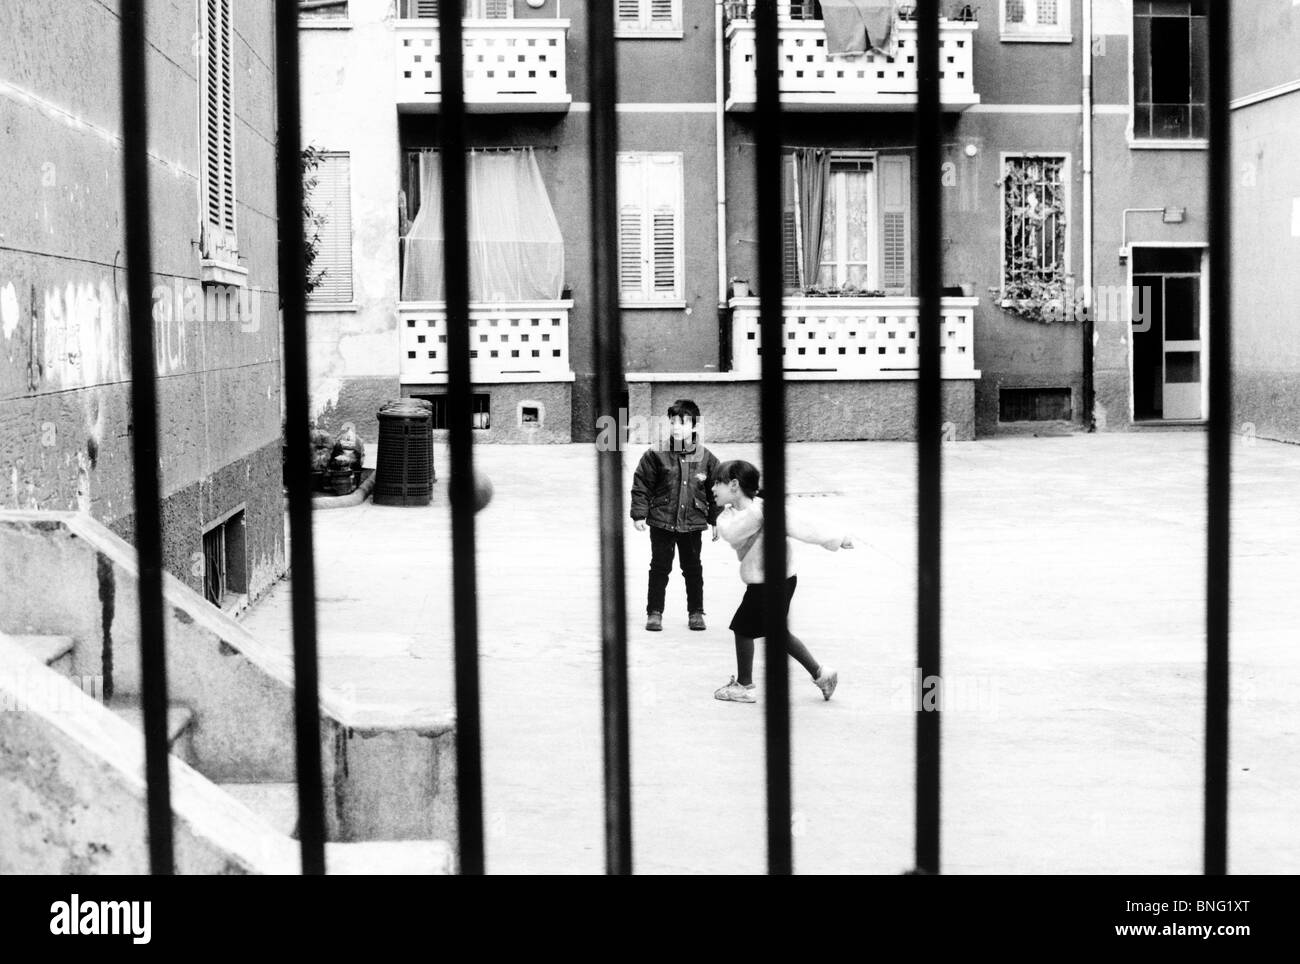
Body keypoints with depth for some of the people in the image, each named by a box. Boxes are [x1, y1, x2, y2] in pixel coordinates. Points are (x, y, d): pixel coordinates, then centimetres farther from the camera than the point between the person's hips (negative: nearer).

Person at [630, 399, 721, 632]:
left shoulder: (706, 458, 0)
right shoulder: (656, 455, -6)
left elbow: (715, 490, 8)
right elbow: (641, 486, -3)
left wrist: (716, 520, 9)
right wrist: (639, 514, -6)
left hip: (693, 524, 1)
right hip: (661, 522, -1)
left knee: (693, 569, 10)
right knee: (660, 567, 4)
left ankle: (696, 612, 23)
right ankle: (654, 612, 15)